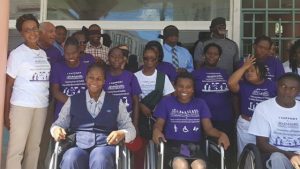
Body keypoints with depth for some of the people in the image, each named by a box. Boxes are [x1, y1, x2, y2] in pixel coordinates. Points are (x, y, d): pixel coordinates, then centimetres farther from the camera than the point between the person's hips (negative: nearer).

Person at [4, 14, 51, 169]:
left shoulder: (44, 54, 11)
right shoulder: (17, 54, -3)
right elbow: (8, 84, -4)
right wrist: (6, 112, -9)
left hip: (42, 106, 5)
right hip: (21, 106, -5)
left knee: (34, 147, 11)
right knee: (16, 148, -3)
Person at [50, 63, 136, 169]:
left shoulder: (116, 103, 15)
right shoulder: (73, 101, 18)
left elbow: (130, 129, 12)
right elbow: (58, 124, 17)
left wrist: (121, 134, -13)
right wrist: (56, 130, -8)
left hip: (105, 147, 0)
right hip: (79, 147, 1)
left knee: (100, 159, -37)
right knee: (70, 159, -35)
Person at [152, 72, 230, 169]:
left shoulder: (200, 104, 17)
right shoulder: (166, 102, 12)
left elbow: (208, 128, 7)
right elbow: (159, 124, 4)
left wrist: (221, 134, -15)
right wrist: (156, 130, -22)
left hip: (194, 146, 2)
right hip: (173, 145, -1)